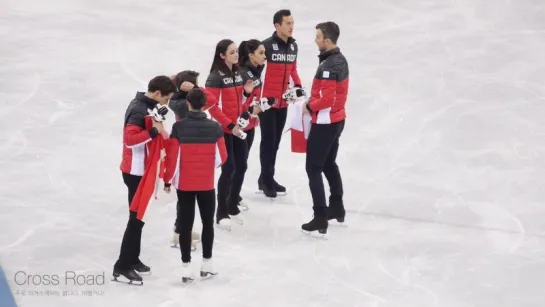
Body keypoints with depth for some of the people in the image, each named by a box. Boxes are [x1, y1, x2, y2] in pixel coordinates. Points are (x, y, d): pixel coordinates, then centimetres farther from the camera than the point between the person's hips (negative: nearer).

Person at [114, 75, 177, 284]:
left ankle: (132, 259, 26)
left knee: (139, 215, 17)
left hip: (140, 169, 10)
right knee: (137, 217, -8)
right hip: (136, 171, -10)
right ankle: (122, 267, -5)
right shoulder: (139, 111, -22)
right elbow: (130, 138, -32)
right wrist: (154, 131, -29)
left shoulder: (143, 105, 8)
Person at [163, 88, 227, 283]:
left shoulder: (179, 127, -13)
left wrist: (168, 180, 4)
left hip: (184, 184, -1)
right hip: (207, 184, 1)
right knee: (208, 222, 16)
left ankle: (186, 268, 5)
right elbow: (222, 157, -1)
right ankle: (207, 263, 23)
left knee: (185, 224, 5)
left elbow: (172, 156, -10)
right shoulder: (215, 128, -9)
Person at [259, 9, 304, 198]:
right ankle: (266, 181, 8)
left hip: (283, 103, 7)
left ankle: (267, 178, 24)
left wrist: (297, 85, 3)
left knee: (276, 141, 14)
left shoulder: (293, 46, 5)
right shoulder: (267, 45, -18)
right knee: (268, 141, -1)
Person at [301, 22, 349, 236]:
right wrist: (313, 102, 8)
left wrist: (309, 107, -10)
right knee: (329, 164, 24)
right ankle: (337, 209, 35)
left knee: (313, 168, -4)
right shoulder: (340, 60, 6)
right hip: (337, 120, 10)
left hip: (324, 123, -10)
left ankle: (320, 220, -5)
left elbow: (326, 100, -27)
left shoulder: (328, 66, -26)